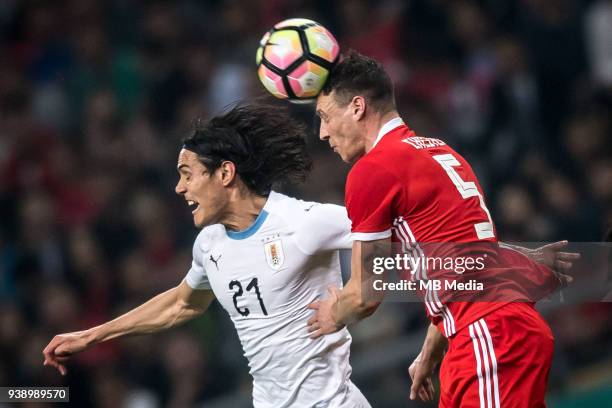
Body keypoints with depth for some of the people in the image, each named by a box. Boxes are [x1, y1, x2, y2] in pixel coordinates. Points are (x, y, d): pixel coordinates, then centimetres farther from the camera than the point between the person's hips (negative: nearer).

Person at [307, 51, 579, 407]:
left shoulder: (372, 171, -6)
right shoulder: (440, 151, 20)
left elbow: (367, 294, -3)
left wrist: (333, 315, 19)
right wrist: (429, 358, 31)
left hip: (490, 336, -9)